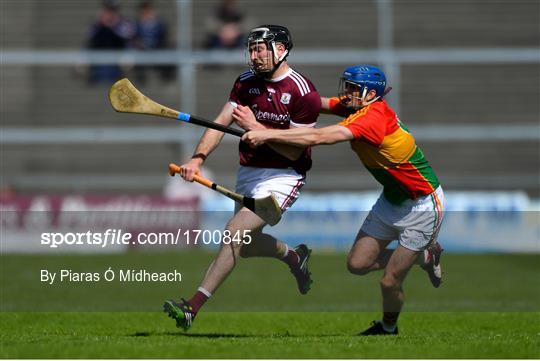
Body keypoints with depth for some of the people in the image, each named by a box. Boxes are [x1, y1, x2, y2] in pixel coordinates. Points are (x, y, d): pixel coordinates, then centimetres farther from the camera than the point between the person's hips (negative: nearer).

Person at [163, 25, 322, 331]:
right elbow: (221, 122, -4)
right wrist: (199, 158, -19)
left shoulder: (304, 93, -15)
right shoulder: (246, 82, 4)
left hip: (283, 176, -8)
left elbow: (294, 151, -15)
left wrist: (256, 127, -23)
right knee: (244, 244, 17)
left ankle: (193, 306, -24)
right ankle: (295, 257, 47)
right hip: (249, 172, 8)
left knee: (236, 231, -22)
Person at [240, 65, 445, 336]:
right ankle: (425, 256, 28)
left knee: (390, 282, -3)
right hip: (392, 199, 9)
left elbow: (320, 137, -38)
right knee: (357, 264, 6)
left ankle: (388, 328, 28)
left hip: (423, 206, -9)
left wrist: (267, 135, -39)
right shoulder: (357, 107, -5)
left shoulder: (375, 117, -31)